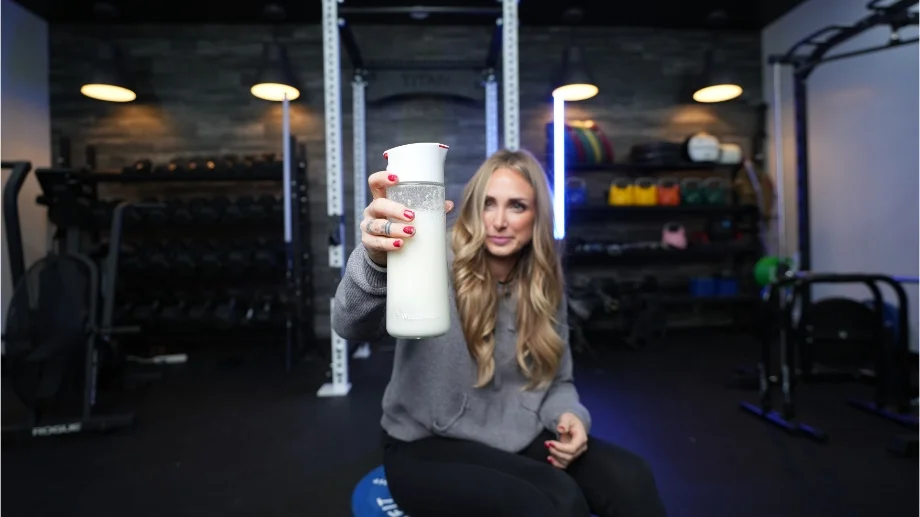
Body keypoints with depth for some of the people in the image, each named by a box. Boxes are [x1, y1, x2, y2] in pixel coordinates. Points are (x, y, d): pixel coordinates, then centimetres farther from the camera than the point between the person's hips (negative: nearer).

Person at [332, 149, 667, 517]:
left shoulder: (544, 286, 2)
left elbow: (557, 379, 12)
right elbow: (353, 326, -35)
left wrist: (569, 416, -11)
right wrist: (377, 260, -57)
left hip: (517, 438, 5)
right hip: (428, 447, -4)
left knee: (630, 479, -21)